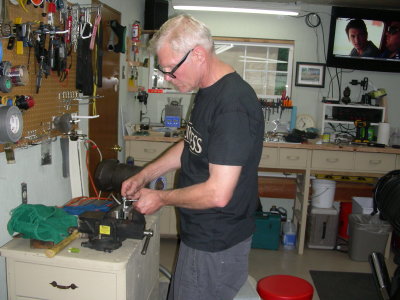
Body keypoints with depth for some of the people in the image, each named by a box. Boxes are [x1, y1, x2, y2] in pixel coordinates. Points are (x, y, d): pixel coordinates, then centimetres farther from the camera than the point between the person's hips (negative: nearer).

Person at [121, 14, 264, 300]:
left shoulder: (233, 105, -28)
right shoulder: (207, 91, 5)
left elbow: (217, 194, -29)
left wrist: (160, 198, -14)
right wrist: (144, 175, 11)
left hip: (216, 245, -9)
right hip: (202, 232, 9)